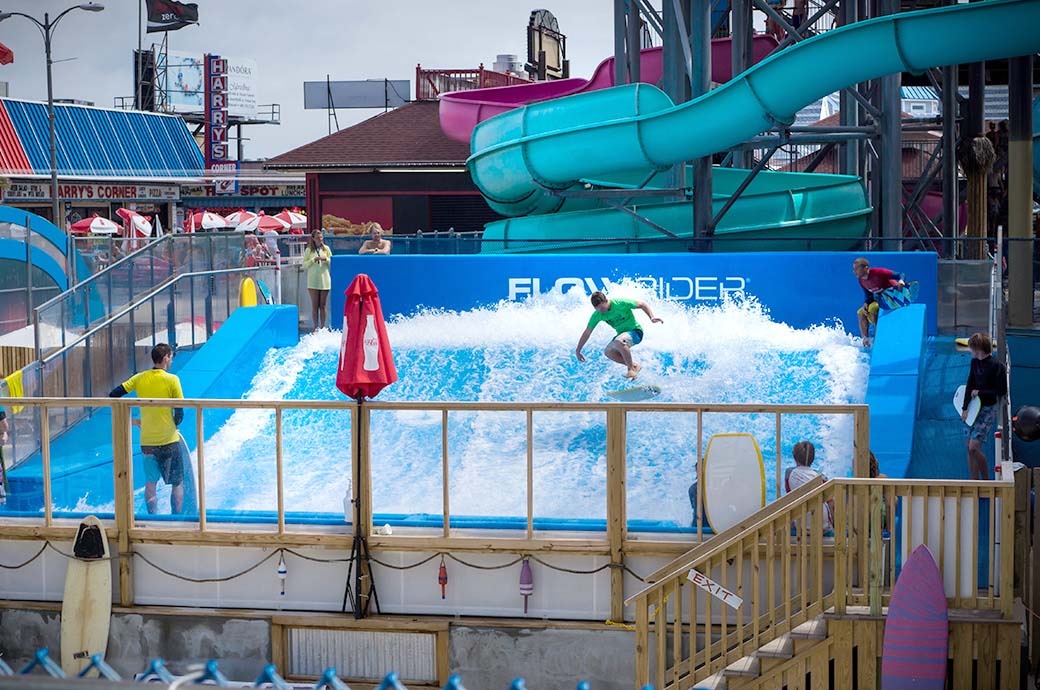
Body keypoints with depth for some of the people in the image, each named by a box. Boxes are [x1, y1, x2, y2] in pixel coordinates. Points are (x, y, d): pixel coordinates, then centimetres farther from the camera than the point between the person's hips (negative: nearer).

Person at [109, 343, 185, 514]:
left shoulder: (140, 378, 1)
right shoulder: (171, 380, -10)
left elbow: (113, 395, 1)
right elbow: (180, 412, -10)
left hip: (147, 442, 3)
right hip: (169, 441, -3)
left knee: (150, 484, 11)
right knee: (177, 483, 9)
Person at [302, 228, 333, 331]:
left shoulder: (326, 249, 7)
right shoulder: (309, 250, 3)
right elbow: (304, 265, 0)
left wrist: (326, 259, -9)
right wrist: (314, 260, -12)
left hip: (325, 279, 1)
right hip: (313, 281, -1)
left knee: (323, 305, 3)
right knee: (315, 305, -1)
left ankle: (323, 327, 7)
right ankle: (316, 327, 2)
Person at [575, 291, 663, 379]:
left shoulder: (620, 303, -24)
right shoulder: (597, 315, -9)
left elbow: (642, 304, -13)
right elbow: (587, 333, -1)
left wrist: (652, 317, -26)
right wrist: (578, 351, 2)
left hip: (635, 331, -7)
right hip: (622, 333, 7)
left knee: (619, 342, -35)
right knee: (608, 352, -16)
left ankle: (631, 368, -19)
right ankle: (634, 365, -2)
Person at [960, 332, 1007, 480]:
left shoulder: (997, 367, -17)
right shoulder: (975, 362, 5)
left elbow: (1002, 391, -14)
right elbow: (970, 385, 3)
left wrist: (980, 392, -11)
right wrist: (965, 408, -3)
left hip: (987, 411, -7)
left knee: (974, 447, -14)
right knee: (969, 448, 7)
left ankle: (986, 480, 4)